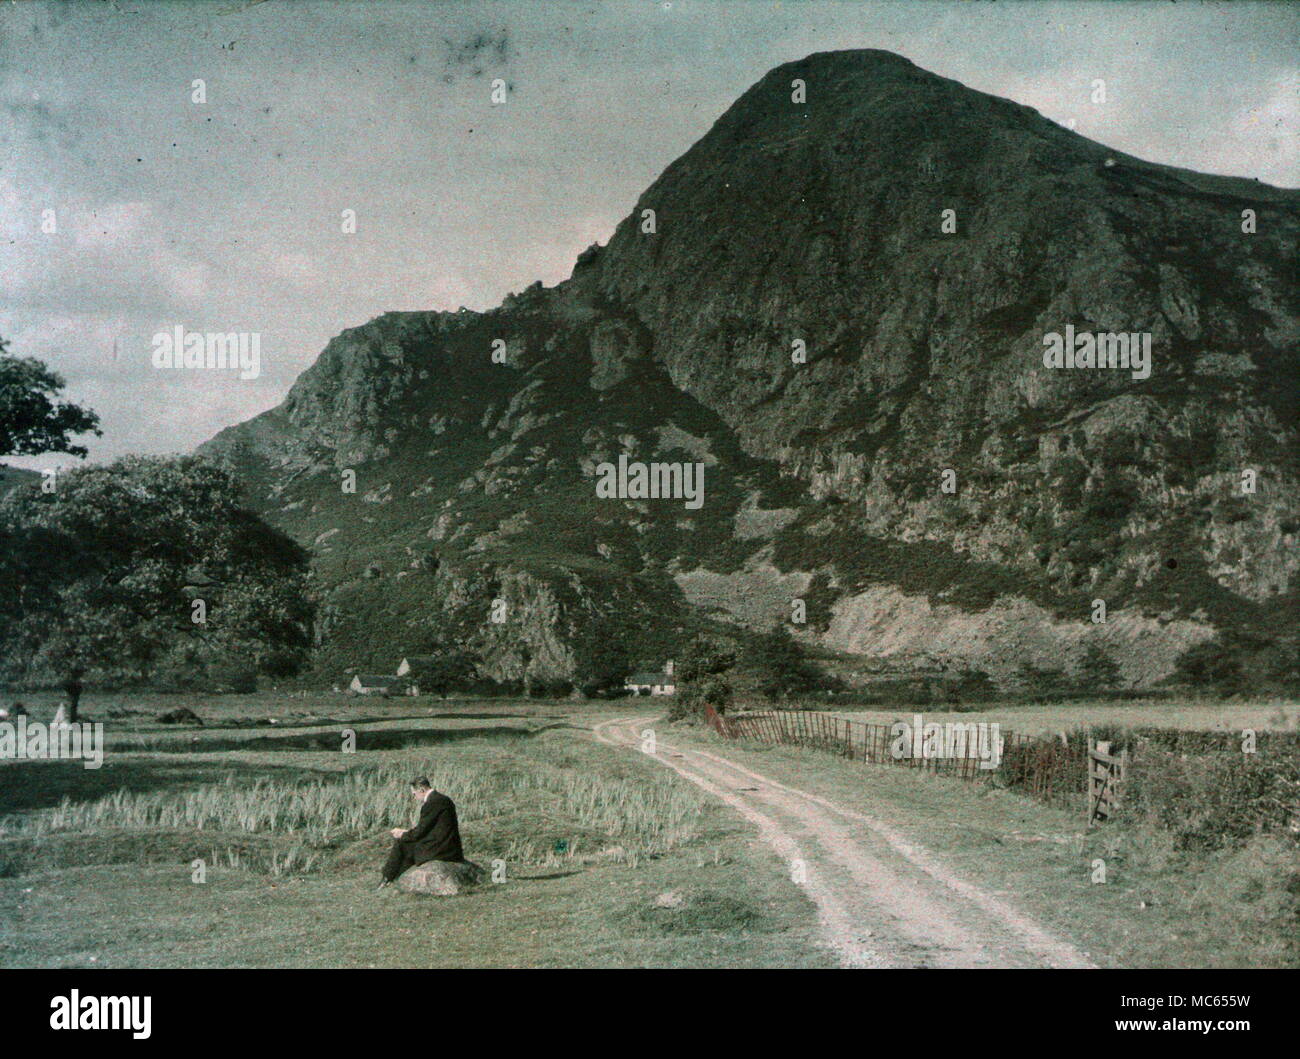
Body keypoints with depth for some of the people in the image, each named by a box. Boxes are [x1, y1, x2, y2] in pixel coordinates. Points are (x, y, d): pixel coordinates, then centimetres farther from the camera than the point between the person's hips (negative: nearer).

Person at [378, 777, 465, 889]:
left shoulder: (431, 804, -17)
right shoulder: (444, 799, 13)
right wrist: (407, 831, 18)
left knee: (400, 844, 3)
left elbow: (420, 832, -13)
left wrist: (402, 834, 5)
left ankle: (387, 879, 15)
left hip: (438, 850, -10)